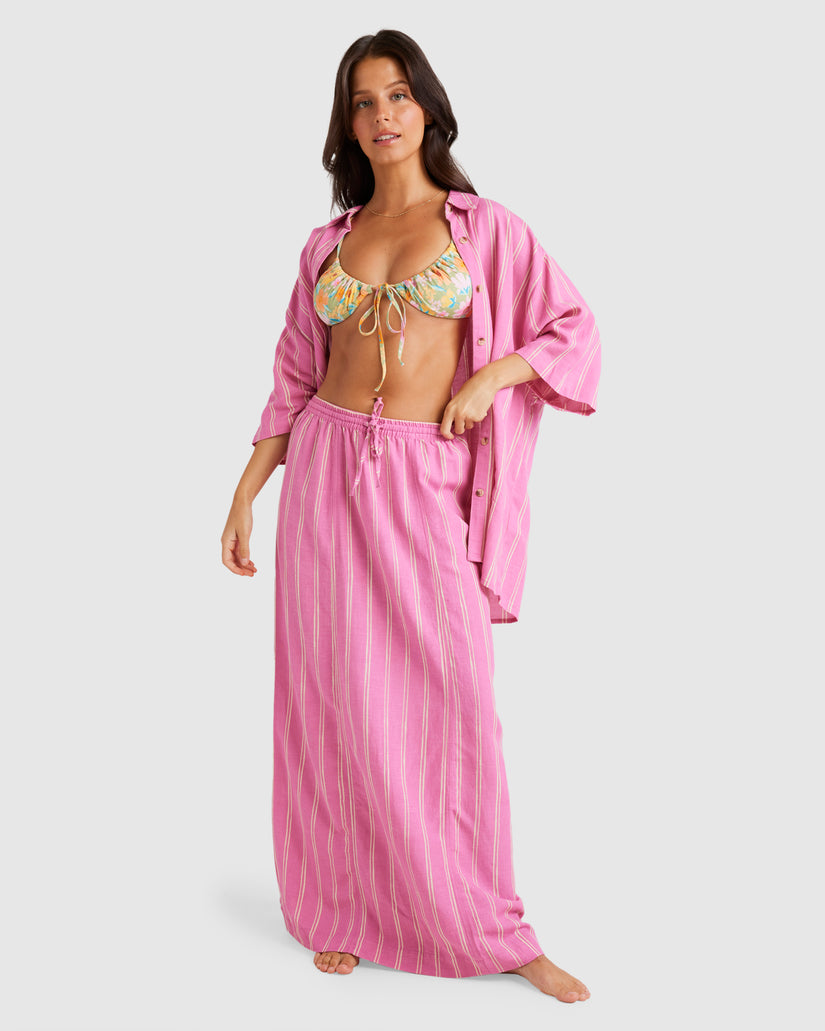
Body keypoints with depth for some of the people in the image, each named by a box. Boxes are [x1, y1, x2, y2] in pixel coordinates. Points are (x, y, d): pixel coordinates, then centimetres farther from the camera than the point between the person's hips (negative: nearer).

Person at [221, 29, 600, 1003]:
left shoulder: (485, 226, 6)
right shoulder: (327, 244, 12)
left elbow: (575, 328, 7)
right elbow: (296, 378, 14)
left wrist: (495, 373, -10)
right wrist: (245, 494, 8)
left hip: (430, 484, -2)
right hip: (329, 471, 2)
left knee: (452, 698, -4)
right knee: (337, 696, 5)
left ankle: (493, 930, 11)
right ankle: (342, 910, 20)